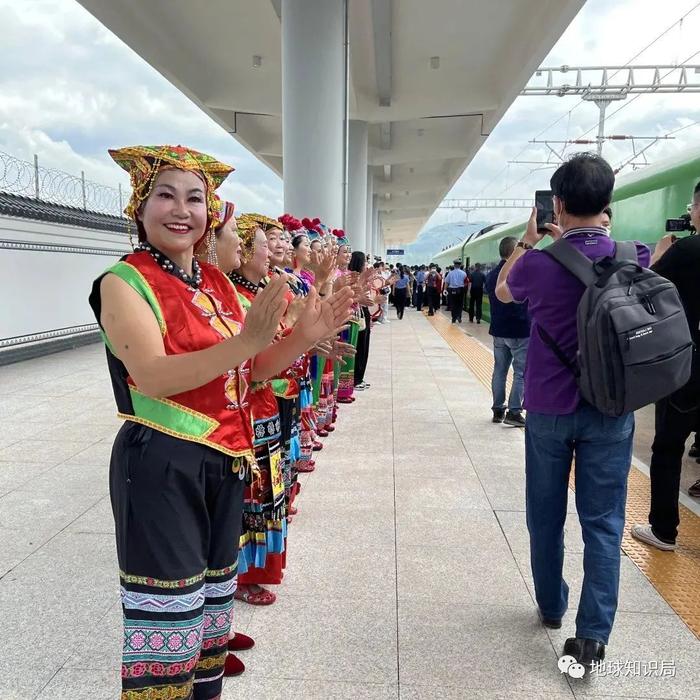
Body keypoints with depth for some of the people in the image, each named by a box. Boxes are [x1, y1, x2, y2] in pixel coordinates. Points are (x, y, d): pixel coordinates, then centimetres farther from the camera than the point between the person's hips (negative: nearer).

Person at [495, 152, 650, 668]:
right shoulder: (633, 257, -5)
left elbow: (502, 292, 10)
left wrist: (527, 241, 16)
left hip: (549, 409, -1)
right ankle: (593, 632, 6)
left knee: (547, 515, 16)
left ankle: (552, 606, 33)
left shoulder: (539, 263, -13)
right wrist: (603, 231, 19)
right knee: (603, 522, 7)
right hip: (611, 410, 1)